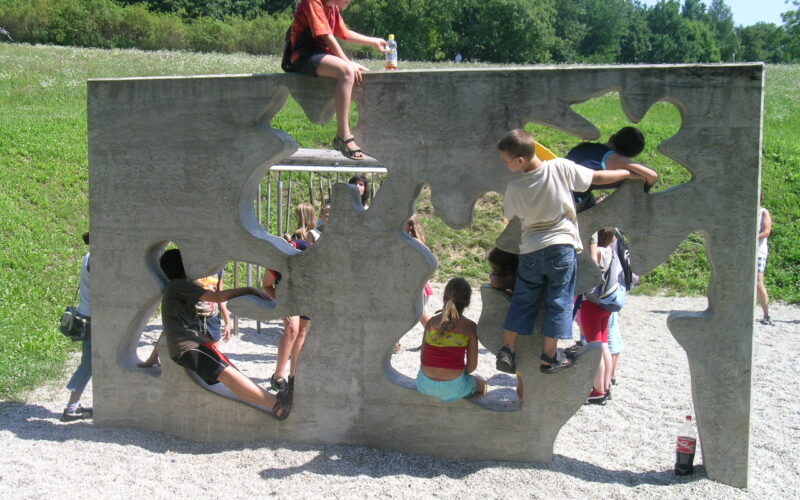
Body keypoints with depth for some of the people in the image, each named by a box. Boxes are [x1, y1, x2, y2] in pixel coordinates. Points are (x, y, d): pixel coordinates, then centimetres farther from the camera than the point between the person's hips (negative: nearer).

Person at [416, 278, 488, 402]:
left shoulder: (431, 322, -2)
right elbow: (472, 366, -6)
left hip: (426, 385, 3)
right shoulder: (470, 327, -9)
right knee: (482, 384, 30)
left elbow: (422, 357, 1)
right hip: (453, 388, -3)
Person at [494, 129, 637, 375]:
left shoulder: (514, 186, -8)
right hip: (562, 246, -2)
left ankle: (506, 351, 12)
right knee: (559, 301, 8)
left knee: (522, 300, 14)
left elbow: (509, 215, 8)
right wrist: (628, 172, 11)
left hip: (530, 250, 2)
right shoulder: (561, 167, -11)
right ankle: (549, 356, 11)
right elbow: (598, 178, -4)